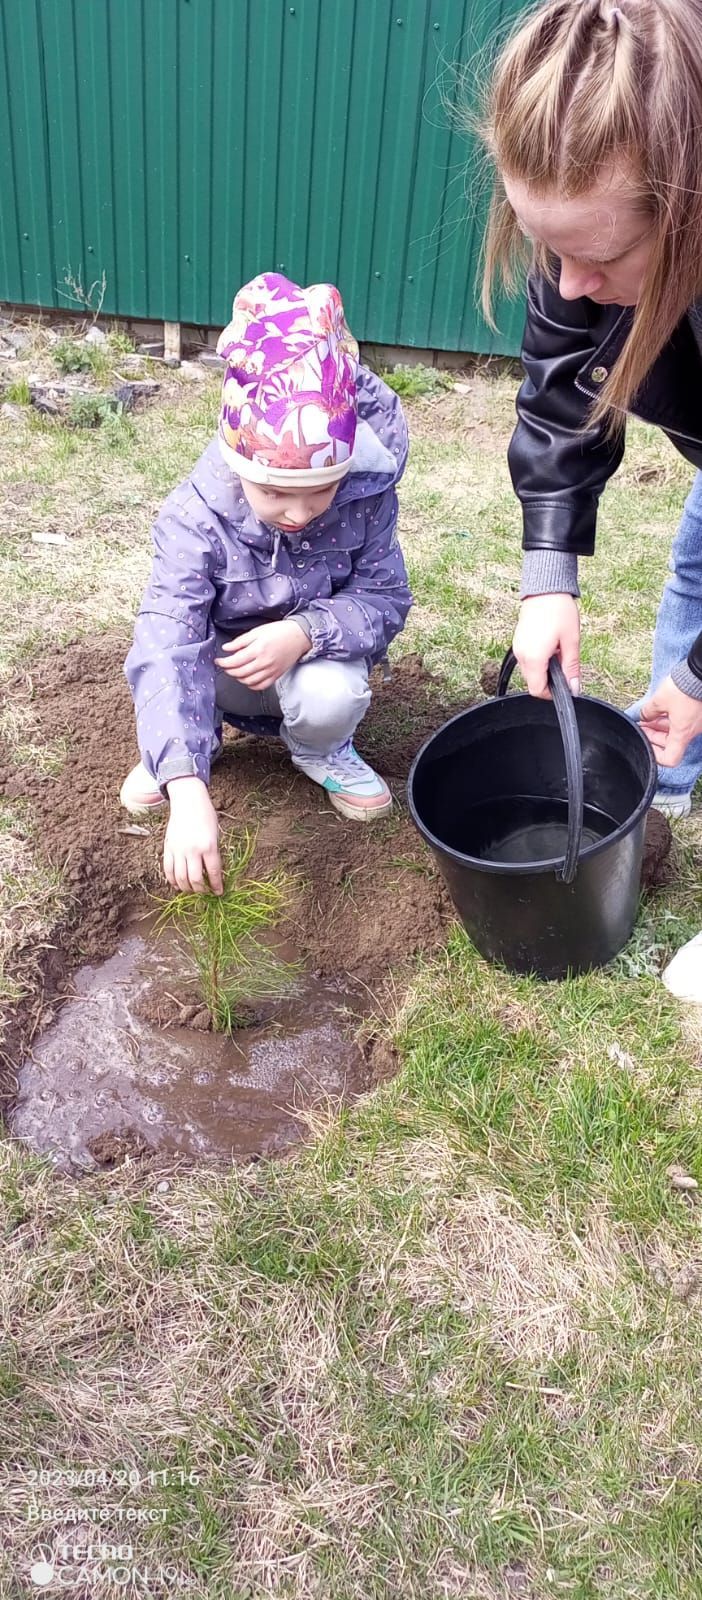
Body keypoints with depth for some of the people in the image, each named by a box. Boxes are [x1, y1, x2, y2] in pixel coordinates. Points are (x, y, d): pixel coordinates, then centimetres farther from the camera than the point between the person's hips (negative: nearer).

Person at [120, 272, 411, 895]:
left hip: (314, 657, 0)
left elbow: (385, 598, -17)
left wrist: (306, 632, -40)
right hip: (226, 662, 1)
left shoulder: (366, 497, -23)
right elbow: (168, 648, -38)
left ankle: (320, 751, 4)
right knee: (166, 654, -32)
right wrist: (187, 786, -50)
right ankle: (189, 739, 5)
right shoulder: (195, 518, -29)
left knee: (332, 699, -35)